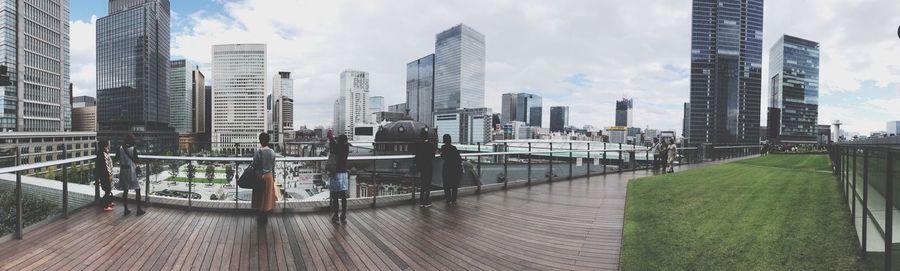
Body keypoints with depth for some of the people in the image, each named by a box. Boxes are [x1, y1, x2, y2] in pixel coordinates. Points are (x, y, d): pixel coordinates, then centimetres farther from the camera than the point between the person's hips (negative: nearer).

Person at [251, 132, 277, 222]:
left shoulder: (257, 152, -15)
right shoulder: (272, 152, -4)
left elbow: (254, 166, -9)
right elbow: (273, 167, 3)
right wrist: (273, 178, 12)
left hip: (260, 177, -3)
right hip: (269, 176, 3)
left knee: (259, 197, 10)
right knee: (268, 196, 11)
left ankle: (260, 217, 17)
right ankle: (266, 217, 18)